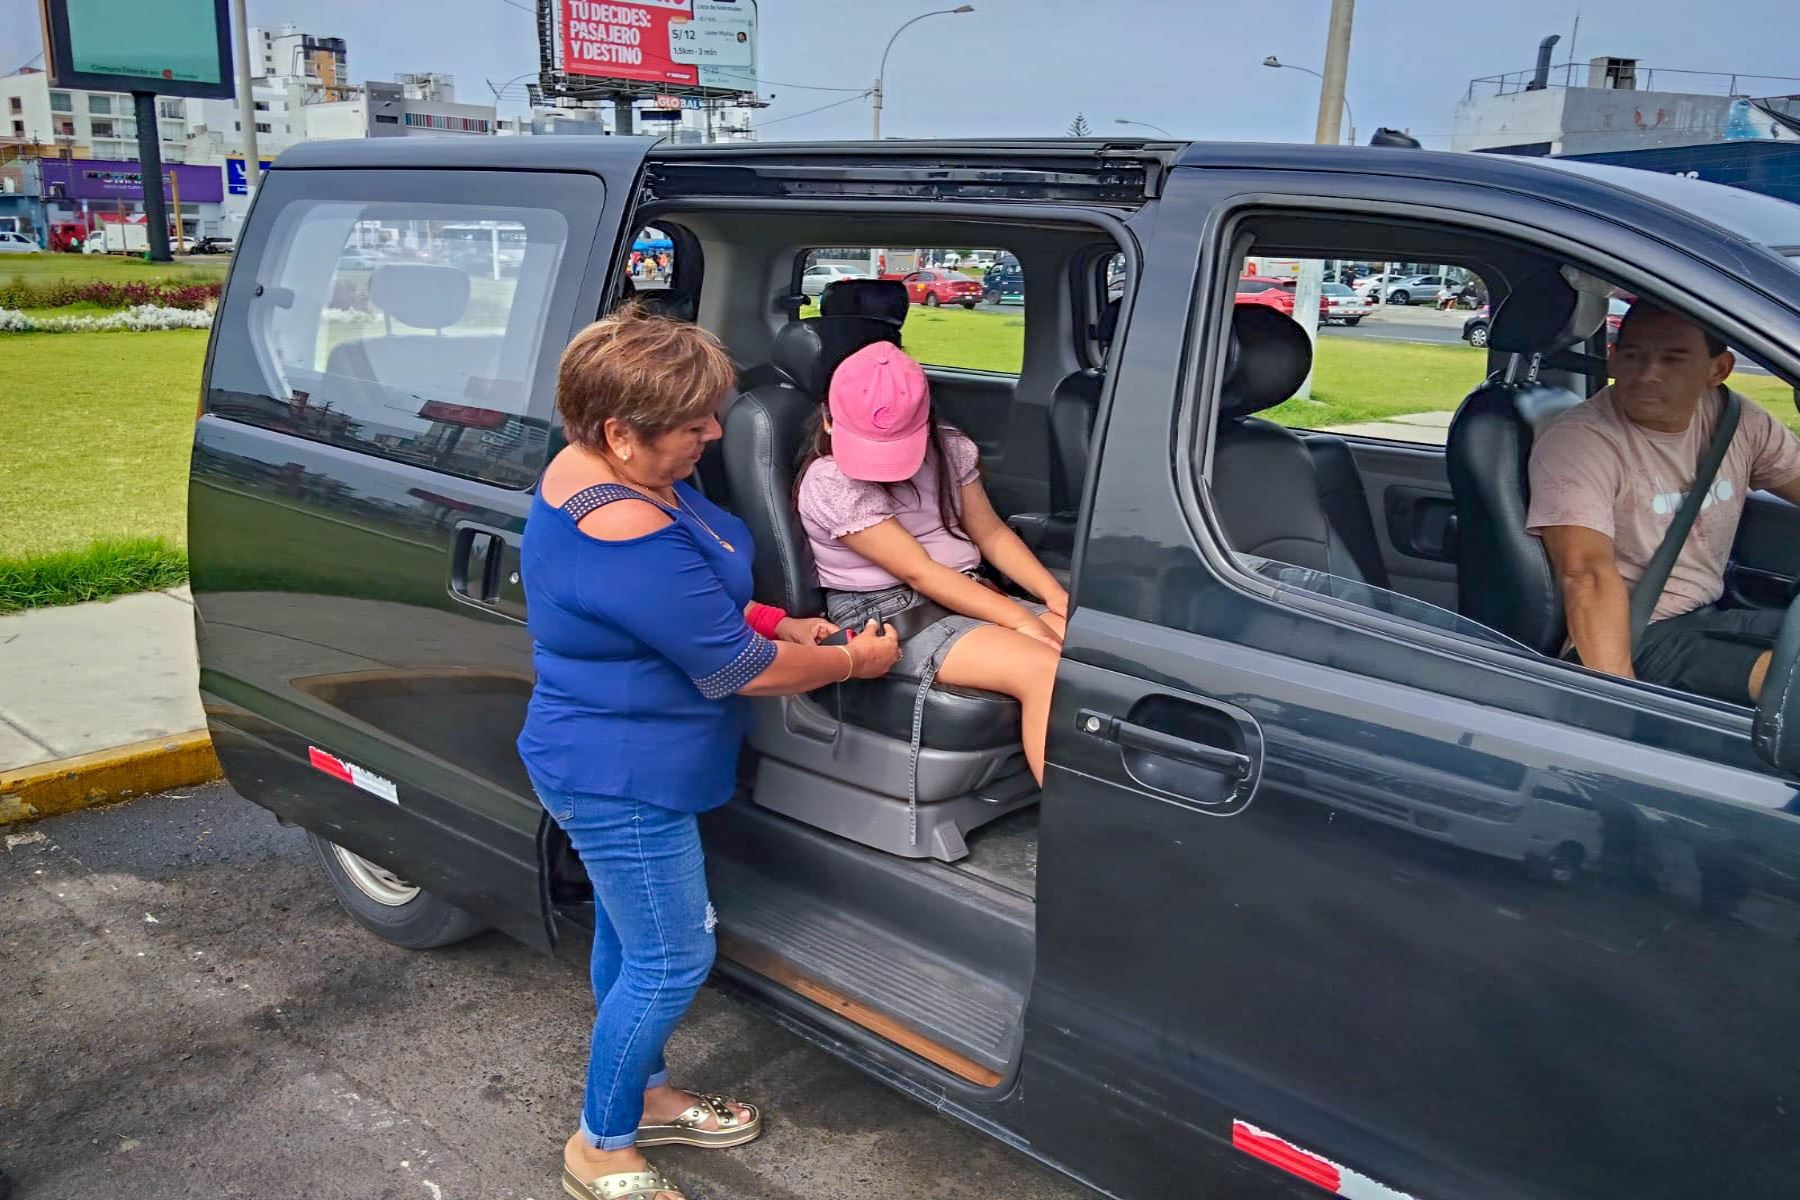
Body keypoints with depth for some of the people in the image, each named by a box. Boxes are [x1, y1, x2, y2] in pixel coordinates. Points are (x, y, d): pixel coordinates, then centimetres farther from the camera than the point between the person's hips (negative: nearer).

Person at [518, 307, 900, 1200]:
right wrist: (852, 661, -8)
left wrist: (776, 625, 4)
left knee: (627, 938, 23)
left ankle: (641, 1093, 43)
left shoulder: (586, 469, -1)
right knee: (672, 961, 5)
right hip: (623, 779, -10)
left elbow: (690, 599, 15)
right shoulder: (629, 542, -34)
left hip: (610, 764, 10)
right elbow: (738, 670, -24)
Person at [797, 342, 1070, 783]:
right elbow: (918, 572, -17)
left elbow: (992, 534, 11)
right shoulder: (829, 484, -14)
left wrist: (1060, 601, -4)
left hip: (968, 595, 7)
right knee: (1043, 671, -29)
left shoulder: (948, 448, 5)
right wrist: (1023, 620, -20)